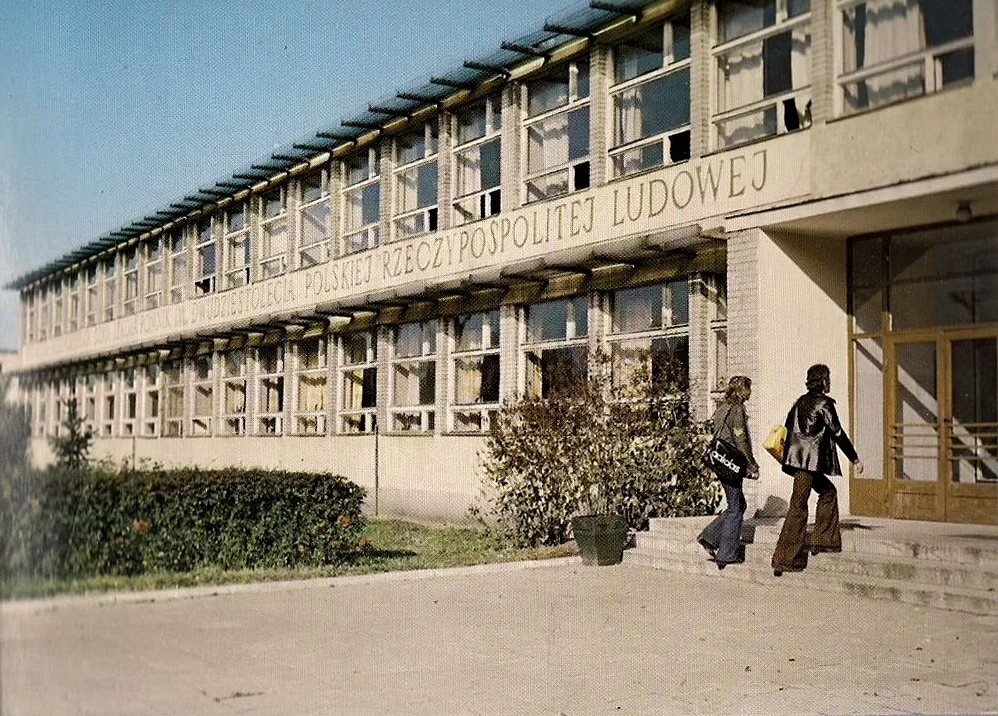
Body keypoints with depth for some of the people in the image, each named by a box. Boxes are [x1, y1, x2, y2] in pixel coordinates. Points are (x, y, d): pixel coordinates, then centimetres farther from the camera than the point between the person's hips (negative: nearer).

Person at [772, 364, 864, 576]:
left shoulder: (801, 401, 15)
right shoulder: (824, 403, -8)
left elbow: (788, 426, 20)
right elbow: (838, 433, -6)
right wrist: (855, 459, 2)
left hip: (797, 457, 9)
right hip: (809, 460, -9)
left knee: (828, 491, 23)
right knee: (798, 505, -9)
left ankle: (824, 540, 24)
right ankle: (785, 559, -10)